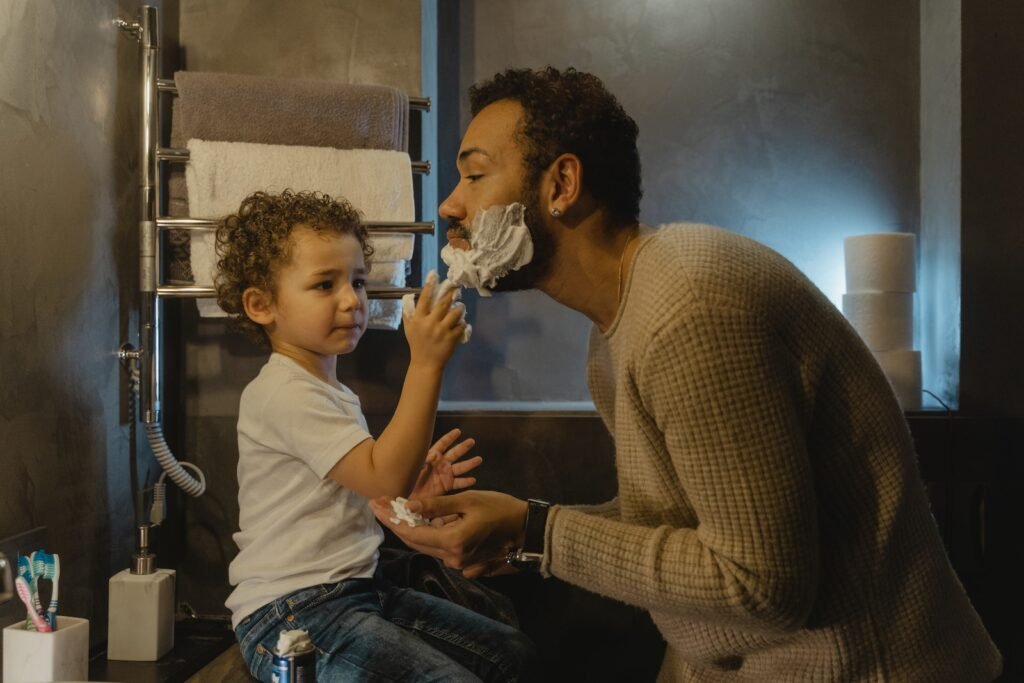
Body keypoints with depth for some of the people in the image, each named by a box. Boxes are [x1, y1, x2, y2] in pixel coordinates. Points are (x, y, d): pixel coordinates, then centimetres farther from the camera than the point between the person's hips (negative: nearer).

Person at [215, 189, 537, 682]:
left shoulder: (335, 395, 15)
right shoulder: (283, 394, -17)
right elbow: (384, 476, -26)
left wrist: (412, 490, 3)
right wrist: (425, 364, -30)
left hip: (356, 590, 10)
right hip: (292, 615, -10)